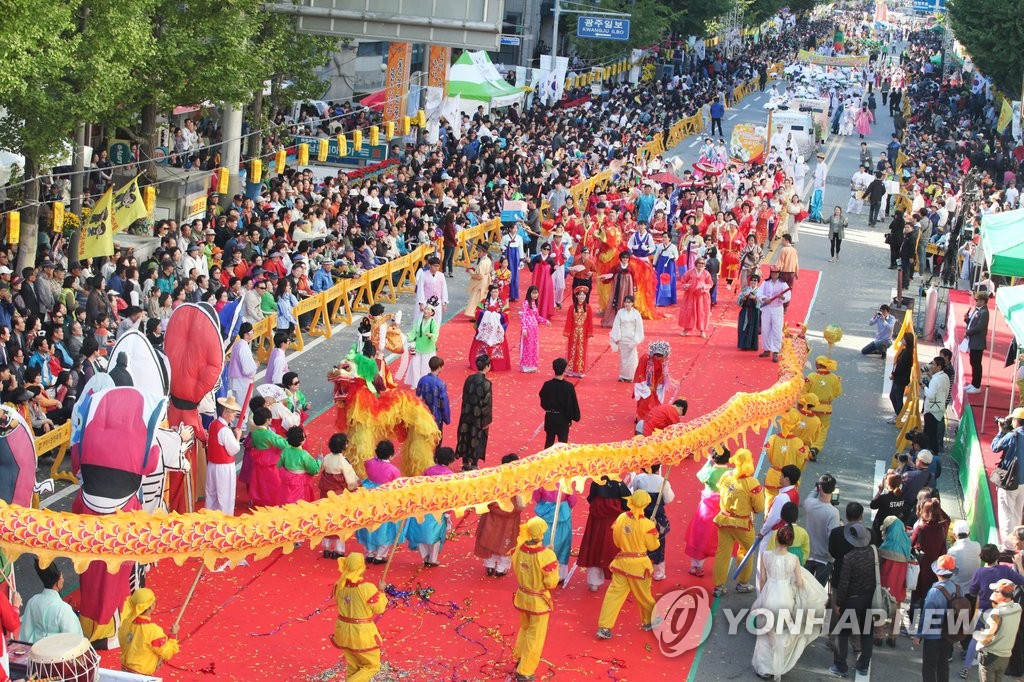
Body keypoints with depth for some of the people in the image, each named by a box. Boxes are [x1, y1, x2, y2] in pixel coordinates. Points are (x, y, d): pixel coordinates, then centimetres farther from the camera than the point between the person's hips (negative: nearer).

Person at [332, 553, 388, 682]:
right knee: (372, 666, 14)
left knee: (353, 667, 23)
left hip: (344, 631, 6)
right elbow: (379, 608, -13)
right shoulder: (368, 588, -25)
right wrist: (381, 592, 0)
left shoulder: (339, 585, -8)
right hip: (362, 633, -6)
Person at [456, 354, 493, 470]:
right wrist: (487, 420, -8)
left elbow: (464, 397, 5)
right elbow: (487, 403, -17)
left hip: (467, 414, 5)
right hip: (479, 416, -5)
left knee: (466, 437, 16)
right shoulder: (486, 383, -21)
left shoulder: (469, 379, -3)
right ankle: (473, 465, 18)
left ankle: (466, 464, 26)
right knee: (477, 439, 9)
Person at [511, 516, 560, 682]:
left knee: (524, 628, 30)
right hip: (538, 601, -5)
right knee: (535, 637, 12)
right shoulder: (546, 555, -30)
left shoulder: (519, 549, -13)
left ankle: (519, 658, 48)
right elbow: (551, 583, -21)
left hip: (522, 597, 5)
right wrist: (554, 568, -7)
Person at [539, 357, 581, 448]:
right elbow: (573, 404, -11)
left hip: (550, 418, 3)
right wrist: (575, 417, 3)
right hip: (563, 419, -3)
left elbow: (543, 403, 0)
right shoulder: (569, 386, -19)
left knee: (549, 441, 16)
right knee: (562, 443, 8)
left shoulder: (547, 385, -11)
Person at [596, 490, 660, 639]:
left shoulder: (621, 518, -6)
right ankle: (649, 621, 37)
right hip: (639, 565, -3)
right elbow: (652, 546, -5)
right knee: (643, 594, 17)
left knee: (614, 593, 2)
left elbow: (617, 541, 6)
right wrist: (654, 532, 8)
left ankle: (604, 627, -4)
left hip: (622, 561, 3)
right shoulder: (646, 524, -17)